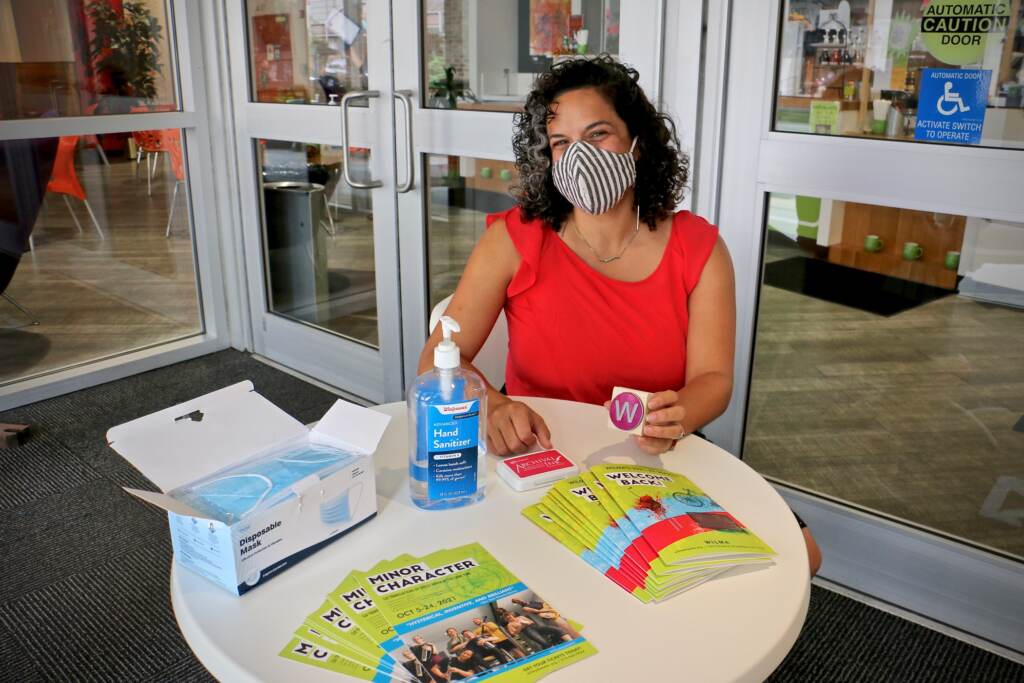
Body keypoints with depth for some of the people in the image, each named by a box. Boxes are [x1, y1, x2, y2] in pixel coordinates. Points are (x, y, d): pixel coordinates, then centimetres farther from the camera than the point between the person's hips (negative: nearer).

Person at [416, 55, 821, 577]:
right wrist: (491, 406, -30)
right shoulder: (516, 238, -7)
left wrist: (677, 417, -31)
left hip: (657, 462, 2)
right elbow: (440, 358, -8)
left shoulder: (698, 248, -2)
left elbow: (714, 378, -7)